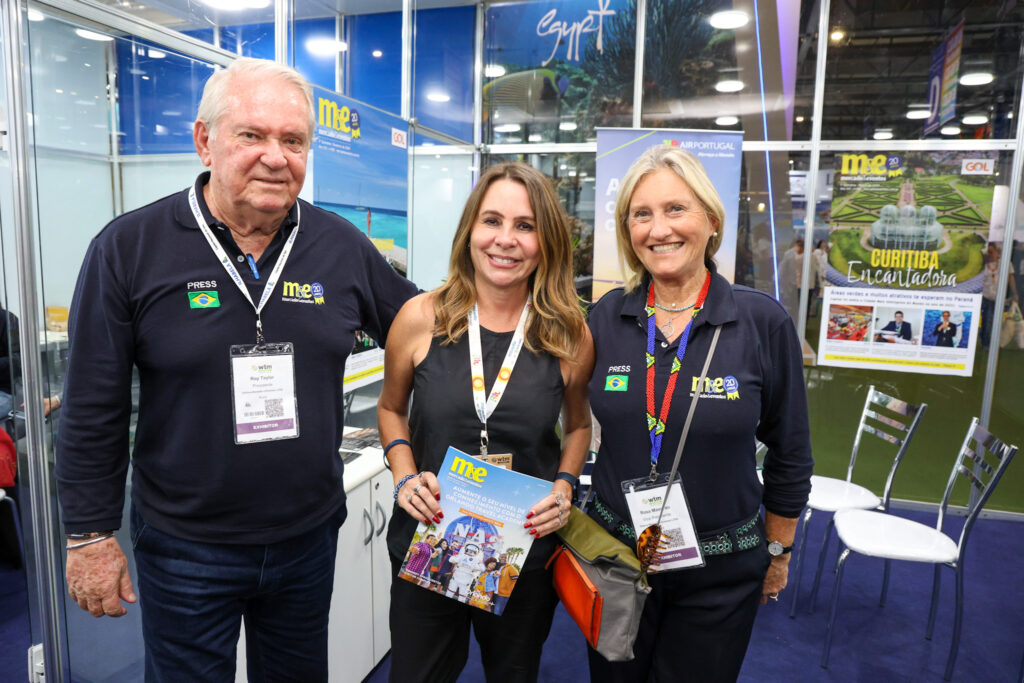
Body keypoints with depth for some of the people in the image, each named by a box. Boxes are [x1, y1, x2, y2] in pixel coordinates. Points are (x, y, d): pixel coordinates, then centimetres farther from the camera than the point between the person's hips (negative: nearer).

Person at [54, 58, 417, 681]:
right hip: (184, 547, -2)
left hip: (310, 537, 3)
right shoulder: (129, 249, -11)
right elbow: (94, 408, -6)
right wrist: (91, 534, -3)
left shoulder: (343, 247, -5)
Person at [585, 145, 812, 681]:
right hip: (614, 553, 2)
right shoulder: (605, 317, -6)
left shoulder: (763, 322, -13)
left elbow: (790, 454, -2)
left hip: (721, 571, -2)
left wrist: (778, 552, 5)